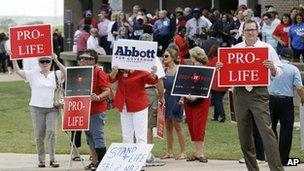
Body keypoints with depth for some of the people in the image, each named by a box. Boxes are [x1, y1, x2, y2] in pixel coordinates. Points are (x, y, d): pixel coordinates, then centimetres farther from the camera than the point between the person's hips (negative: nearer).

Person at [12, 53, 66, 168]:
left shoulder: (55, 75, 5)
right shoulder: (33, 74, 5)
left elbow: (65, 72, -14)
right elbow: (18, 71, 0)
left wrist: (56, 60, -23)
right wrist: (14, 59, -11)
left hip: (52, 108, -1)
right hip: (37, 108, 1)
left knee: (51, 131, -11)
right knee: (39, 134, 3)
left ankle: (52, 159, -4)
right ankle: (41, 159, 12)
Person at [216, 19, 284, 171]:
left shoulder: (267, 48, 6)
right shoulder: (234, 49, 13)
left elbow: (278, 72, 4)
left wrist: (272, 67, -17)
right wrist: (219, 67, -5)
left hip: (259, 92, -3)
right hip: (240, 93, 4)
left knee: (266, 131, -14)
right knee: (244, 135, 6)